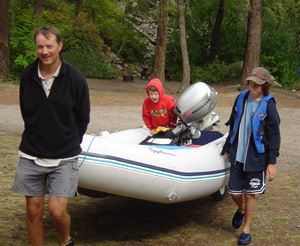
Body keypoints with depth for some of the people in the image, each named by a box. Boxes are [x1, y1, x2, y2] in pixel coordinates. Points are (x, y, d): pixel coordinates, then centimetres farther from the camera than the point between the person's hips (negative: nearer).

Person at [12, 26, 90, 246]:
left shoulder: (75, 78, -8)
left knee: (57, 211, -7)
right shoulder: (27, 76, 0)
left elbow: (83, 119, 3)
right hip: (31, 155, 3)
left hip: (64, 157, -3)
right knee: (33, 210, 7)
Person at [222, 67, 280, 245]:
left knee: (250, 195, 5)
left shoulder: (268, 105, -10)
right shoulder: (241, 98, 4)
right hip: (238, 155, 4)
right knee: (235, 193, 7)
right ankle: (241, 210, 42)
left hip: (256, 158, -4)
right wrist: (228, 149, 19)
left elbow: (274, 136, -8)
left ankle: (246, 231, 23)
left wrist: (272, 162, -10)